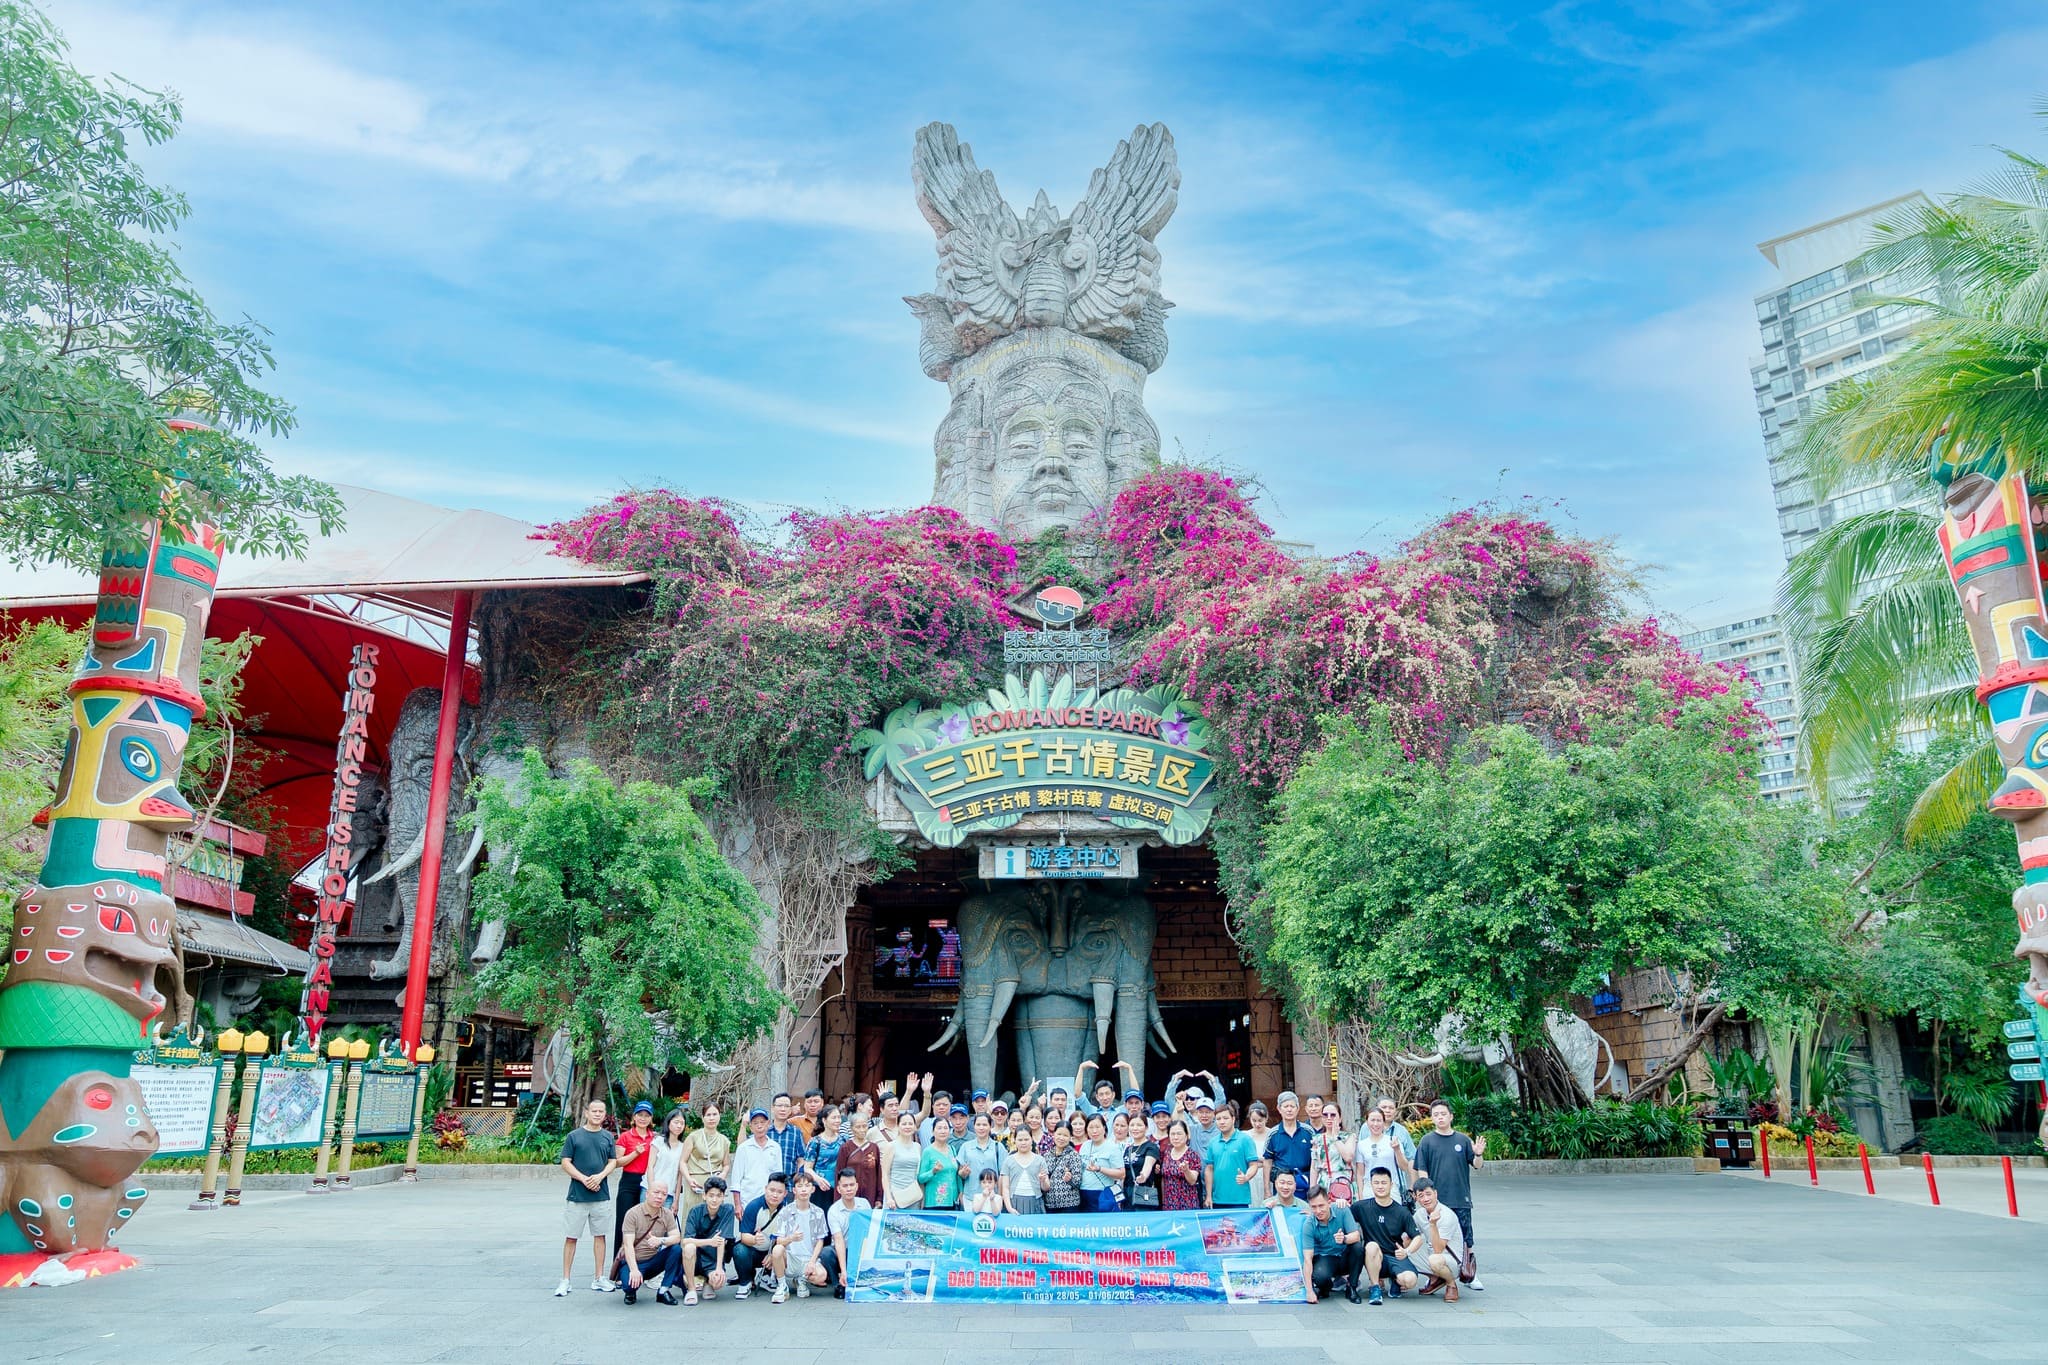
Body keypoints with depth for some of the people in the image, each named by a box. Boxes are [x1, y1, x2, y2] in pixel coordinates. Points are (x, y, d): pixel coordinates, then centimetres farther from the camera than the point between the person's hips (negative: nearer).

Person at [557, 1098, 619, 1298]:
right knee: (571, 1237, 1)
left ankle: (599, 1278, 15)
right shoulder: (574, 1136, 0)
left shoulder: (607, 1137, 8)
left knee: (599, 1235, 8)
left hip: (601, 1194, 3)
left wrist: (599, 1177, -11)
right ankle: (565, 1280, 9)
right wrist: (584, 1179, -14)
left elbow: (613, 1161, 7)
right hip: (577, 1194, -3)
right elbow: (565, 1163, -3)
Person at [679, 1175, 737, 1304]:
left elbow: (722, 1240, -15)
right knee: (689, 1247, -32)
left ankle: (707, 1282, 8)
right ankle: (691, 1289, -12)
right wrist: (710, 1242, -37)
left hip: (714, 1260, 0)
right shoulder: (696, 1211, -9)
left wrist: (719, 1268, -24)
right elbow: (686, 1240, -22)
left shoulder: (727, 1210, -10)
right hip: (695, 1259, 0)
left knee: (718, 1282, -31)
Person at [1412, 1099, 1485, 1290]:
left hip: (1461, 1200, 1)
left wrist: (1478, 1154, -14)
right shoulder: (1427, 1141, 0)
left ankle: (1469, 1274, 20)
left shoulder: (1463, 1140, 4)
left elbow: (1476, 1165, 6)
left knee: (1465, 1238, 7)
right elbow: (1422, 1170, 0)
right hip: (1436, 1200, -1)